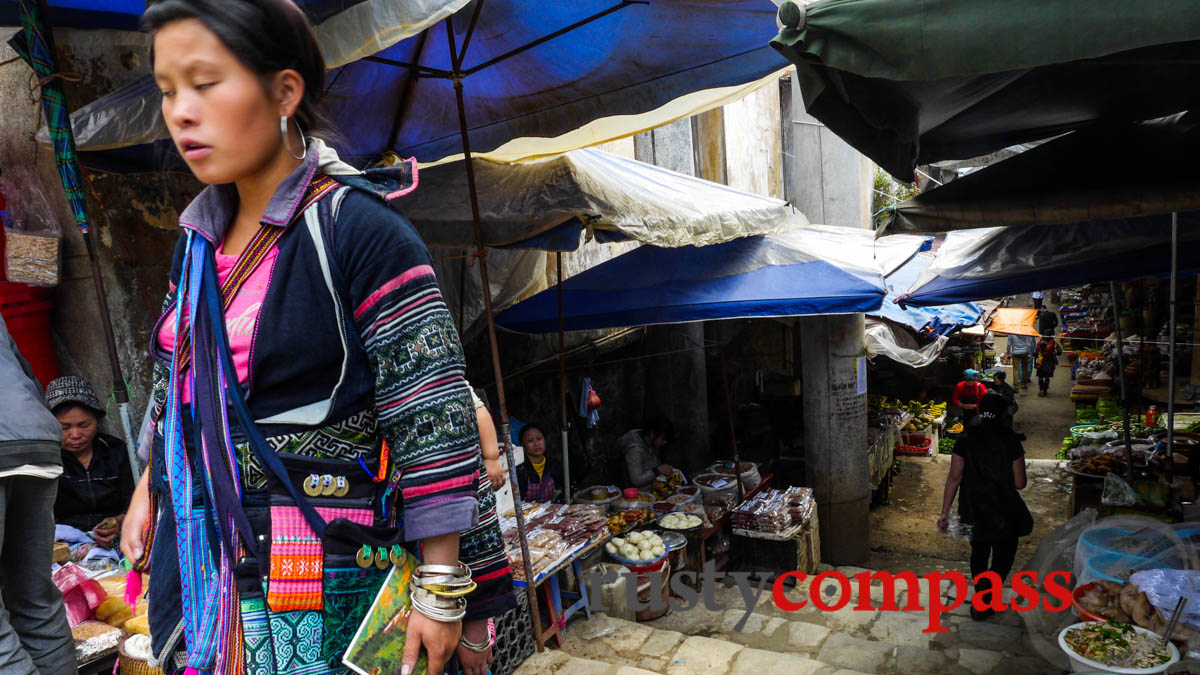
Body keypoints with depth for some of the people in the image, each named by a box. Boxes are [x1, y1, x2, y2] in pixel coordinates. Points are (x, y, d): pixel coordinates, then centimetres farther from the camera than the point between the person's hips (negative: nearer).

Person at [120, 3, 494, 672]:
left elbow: (435, 419, -20)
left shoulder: (359, 228, -18)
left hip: (322, 576, -7)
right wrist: (150, 488, 20)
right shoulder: (202, 238, 7)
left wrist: (441, 592, -18)